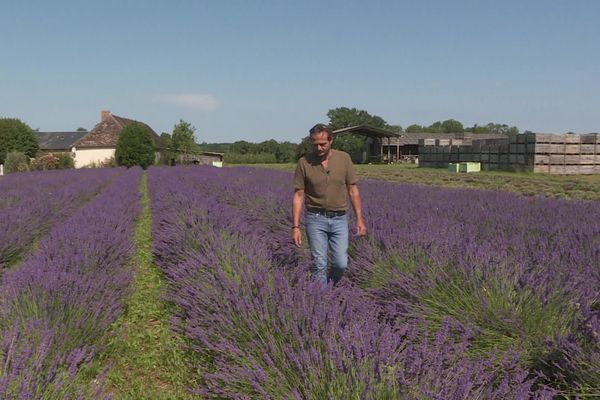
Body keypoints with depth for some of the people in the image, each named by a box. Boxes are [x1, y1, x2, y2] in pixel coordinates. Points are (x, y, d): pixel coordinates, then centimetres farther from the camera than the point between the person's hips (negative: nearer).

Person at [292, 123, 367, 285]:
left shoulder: (344, 158, -3)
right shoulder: (304, 163, -7)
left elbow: (353, 190, 2)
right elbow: (298, 196, -5)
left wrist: (359, 219, -2)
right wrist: (295, 227, -10)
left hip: (339, 219, 2)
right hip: (315, 219, -1)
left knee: (341, 263, 2)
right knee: (319, 264, 0)